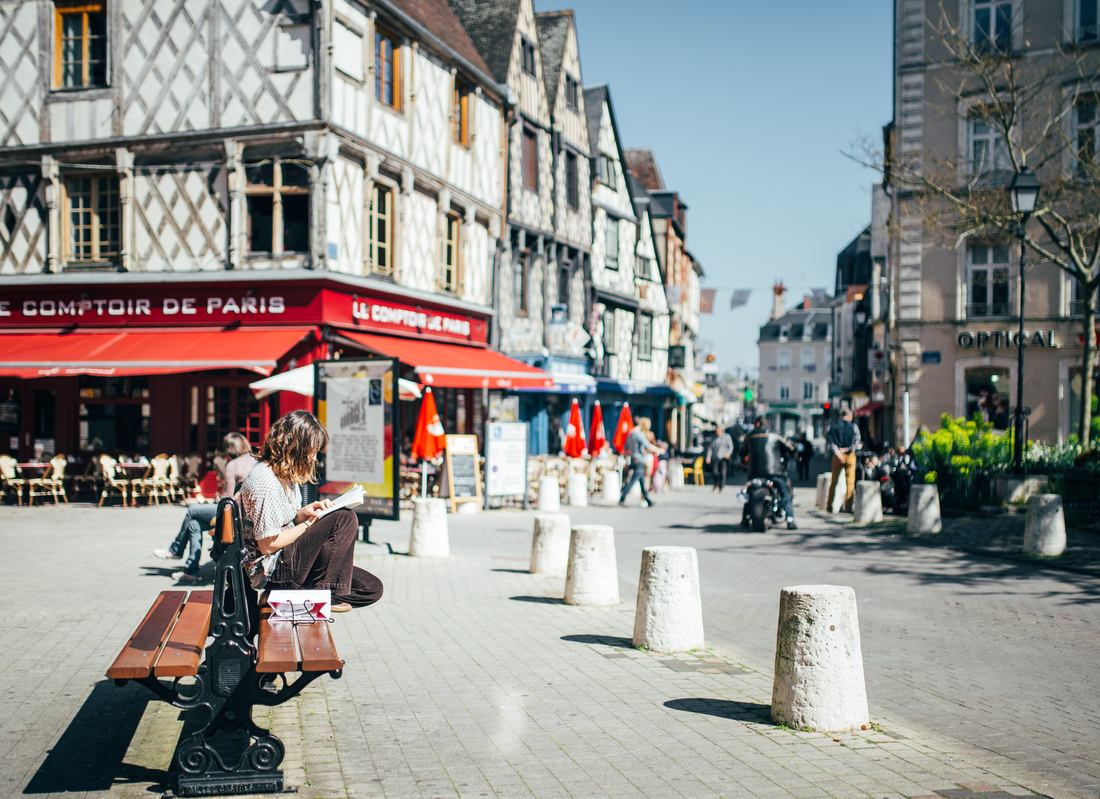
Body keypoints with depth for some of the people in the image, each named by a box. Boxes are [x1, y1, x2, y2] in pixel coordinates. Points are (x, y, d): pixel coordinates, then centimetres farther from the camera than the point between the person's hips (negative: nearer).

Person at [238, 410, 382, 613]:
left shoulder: (286, 473, 9)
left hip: (286, 558, 10)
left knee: (371, 588, 0)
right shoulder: (265, 483, -22)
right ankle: (323, 592, -14)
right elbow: (268, 544, -21)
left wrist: (305, 511, -2)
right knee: (345, 519, -21)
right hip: (270, 571, -10)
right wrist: (309, 522, -12)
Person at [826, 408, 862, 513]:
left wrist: (837, 451, -13)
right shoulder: (853, 426, -3)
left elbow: (829, 441, -8)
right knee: (850, 482, 4)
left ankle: (829, 505, 13)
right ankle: (848, 507, 0)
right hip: (850, 455, -2)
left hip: (837, 456, 2)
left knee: (833, 481, 12)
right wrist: (847, 449, -7)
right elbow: (857, 442, -8)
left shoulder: (833, 426, 1)